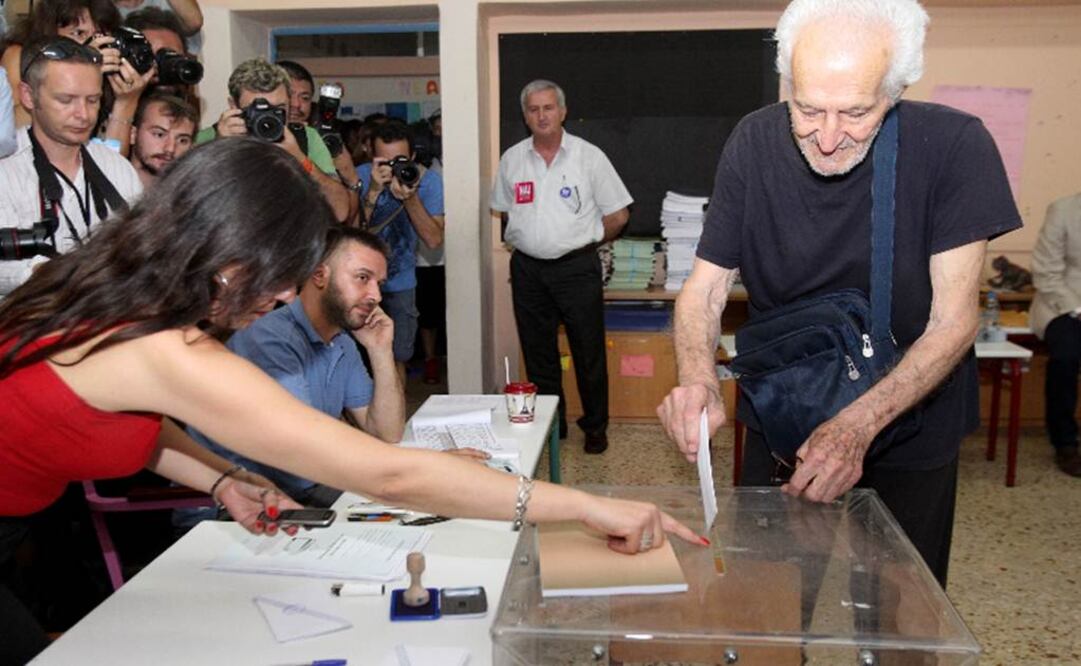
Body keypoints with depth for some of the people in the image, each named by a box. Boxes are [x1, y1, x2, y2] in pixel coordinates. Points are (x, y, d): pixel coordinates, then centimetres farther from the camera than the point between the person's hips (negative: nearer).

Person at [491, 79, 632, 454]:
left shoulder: (589, 156, -4)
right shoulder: (512, 159, 5)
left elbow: (618, 214, 0)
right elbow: (504, 209, 18)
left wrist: (585, 241, 6)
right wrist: (535, 237, 12)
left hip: (577, 267, -3)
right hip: (527, 269, 3)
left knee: (588, 353, 3)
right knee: (538, 353, 11)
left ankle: (595, 426, 18)